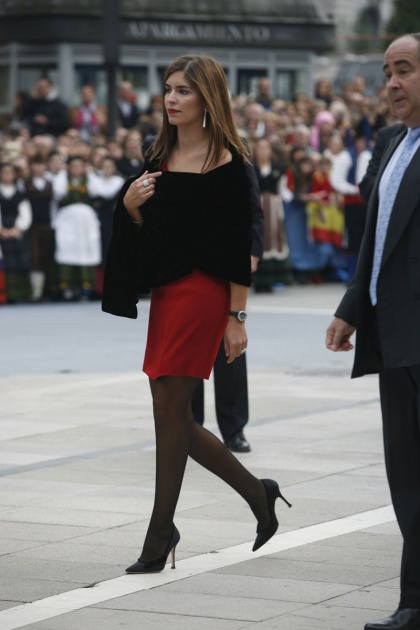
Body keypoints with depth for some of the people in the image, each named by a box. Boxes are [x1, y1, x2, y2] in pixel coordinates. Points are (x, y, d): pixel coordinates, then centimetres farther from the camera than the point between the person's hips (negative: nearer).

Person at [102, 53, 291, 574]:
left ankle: (160, 535, 1)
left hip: (202, 292, -8)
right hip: (166, 289, 8)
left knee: (169, 407, -7)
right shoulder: (160, 155, 13)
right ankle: (257, 493, 25)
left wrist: (236, 317, -12)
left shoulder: (226, 162, -8)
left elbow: (239, 245, -10)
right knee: (173, 415, 8)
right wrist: (130, 204, -4)